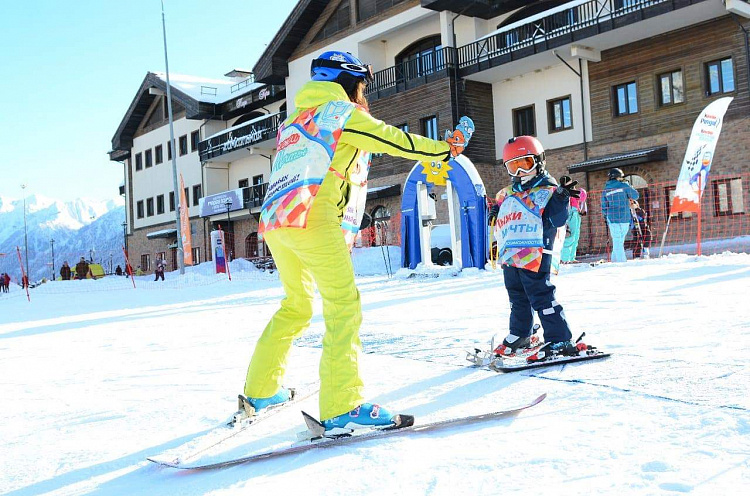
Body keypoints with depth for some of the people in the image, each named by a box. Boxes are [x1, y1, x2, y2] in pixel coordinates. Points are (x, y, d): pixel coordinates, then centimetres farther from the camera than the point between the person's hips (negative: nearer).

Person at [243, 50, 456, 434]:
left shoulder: (294, 122, 28)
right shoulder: (342, 111, 5)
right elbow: (394, 140, 5)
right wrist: (444, 149, 16)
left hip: (273, 221, 9)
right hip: (312, 217, -9)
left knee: (295, 305, 20)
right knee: (343, 304, -10)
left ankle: (260, 391, 24)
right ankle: (341, 408, -17)